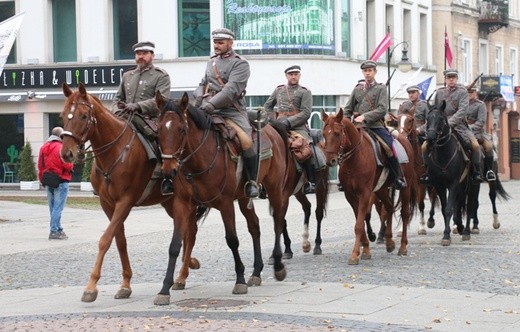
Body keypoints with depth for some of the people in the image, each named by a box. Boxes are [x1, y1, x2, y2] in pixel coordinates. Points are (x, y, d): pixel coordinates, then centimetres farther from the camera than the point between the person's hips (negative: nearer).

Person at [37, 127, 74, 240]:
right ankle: (54, 231, -6)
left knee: (53, 207, 14)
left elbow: (40, 166, 13)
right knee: (58, 208, -5)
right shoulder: (61, 148, -14)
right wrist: (71, 164, 5)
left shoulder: (43, 148, 9)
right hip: (61, 181, -7)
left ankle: (58, 229, 21)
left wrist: (42, 180, 20)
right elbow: (68, 165, -17)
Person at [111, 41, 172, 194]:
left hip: (150, 121, -6)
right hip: (126, 120, 6)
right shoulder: (127, 75, 23)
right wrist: (117, 112, 1)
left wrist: (137, 106, -24)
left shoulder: (161, 75, 5)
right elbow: (118, 98, 26)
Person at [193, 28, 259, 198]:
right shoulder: (211, 62, 20)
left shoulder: (240, 64, -3)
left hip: (231, 111, -6)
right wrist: (200, 96, 0)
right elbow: (202, 84, 25)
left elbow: (231, 89, -17)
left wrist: (212, 104, -29)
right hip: (208, 110, 6)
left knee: (246, 142, -25)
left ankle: (252, 182, -8)